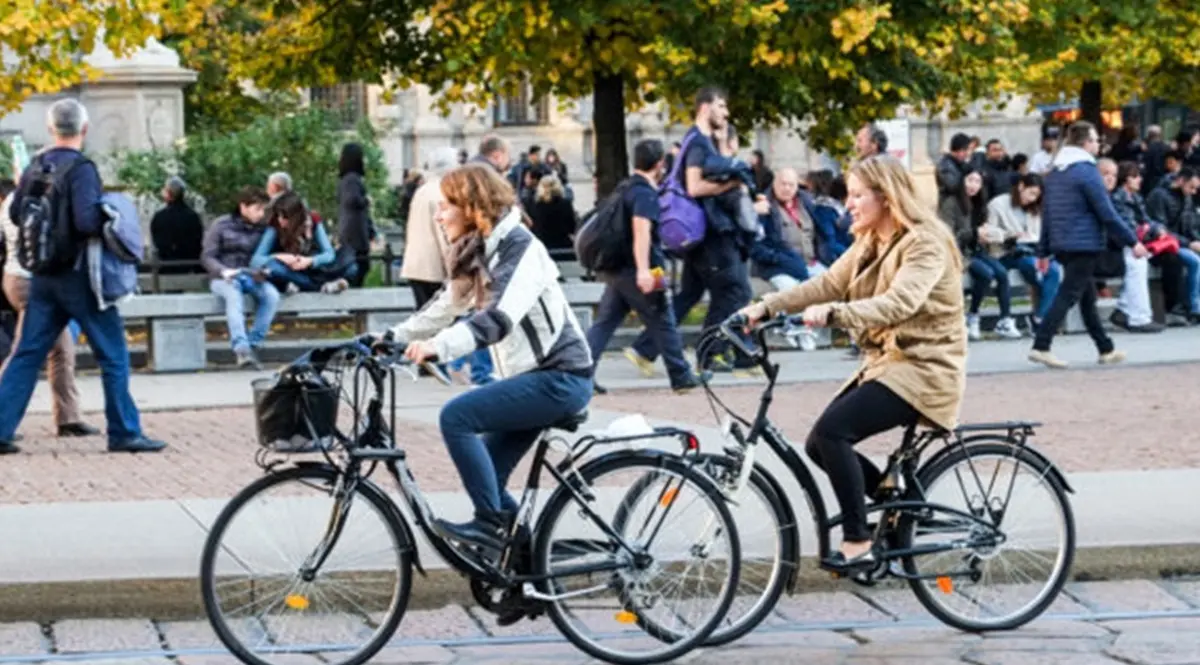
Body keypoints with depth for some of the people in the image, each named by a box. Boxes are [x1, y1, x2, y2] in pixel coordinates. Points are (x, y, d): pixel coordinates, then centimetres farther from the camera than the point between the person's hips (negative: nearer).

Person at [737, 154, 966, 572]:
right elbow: (827, 284, 3)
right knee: (820, 443, -2)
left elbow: (898, 303, -31)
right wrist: (766, 307, -10)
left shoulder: (925, 243, -15)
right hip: (886, 363, 9)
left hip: (924, 370, -9)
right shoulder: (870, 243, 13)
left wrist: (832, 314, -44)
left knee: (832, 430, -24)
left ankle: (857, 544, -19)